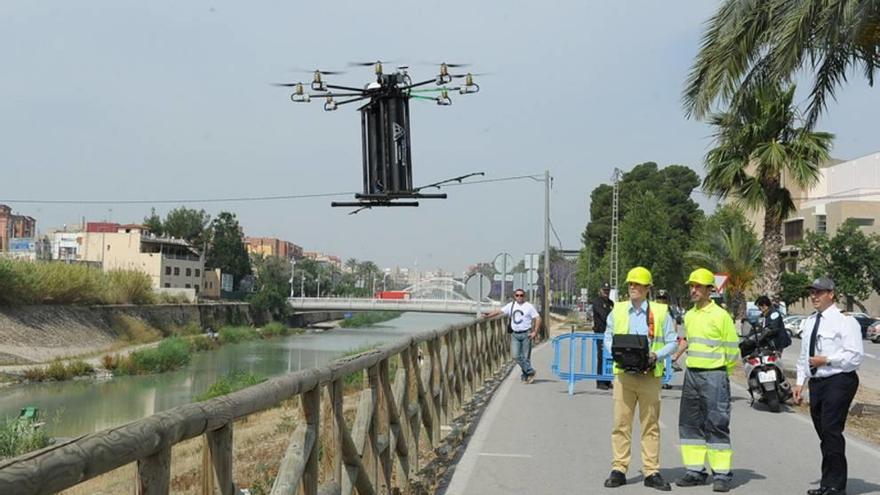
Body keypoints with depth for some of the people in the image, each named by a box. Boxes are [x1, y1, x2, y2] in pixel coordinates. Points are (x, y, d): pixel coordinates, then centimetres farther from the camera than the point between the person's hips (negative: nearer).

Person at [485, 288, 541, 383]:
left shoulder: (529, 306, -2)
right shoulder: (511, 305, 9)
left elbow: (538, 318, -4)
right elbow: (499, 311, 8)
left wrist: (535, 332, -11)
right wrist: (487, 316, -2)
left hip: (526, 334, -3)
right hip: (515, 334, 3)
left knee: (526, 357, -1)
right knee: (516, 356, -7)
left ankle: (525, 376, 12)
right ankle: (530, 371, 5)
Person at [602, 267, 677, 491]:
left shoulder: (661, 312, 5)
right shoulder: (617, 310, 10)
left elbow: (671, 342, 6)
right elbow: (608, 338, 14)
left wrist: (656, 356, -11)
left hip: (650, 374, -1)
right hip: (623, 373, 1)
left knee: (650, 424, 4)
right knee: (621, 423, 0)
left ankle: (651, 472, 11)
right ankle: (619, 469, 7)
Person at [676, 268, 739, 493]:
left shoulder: (720, 315, -7)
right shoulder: (689, 316, 12)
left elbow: (732, 349, -4)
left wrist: (720, 372, 3)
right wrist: (692, 365, 16)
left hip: (714, 375, -7)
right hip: (691, 375, 7)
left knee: (717, 424, -5)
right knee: (690, 423, 7)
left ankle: (721, 474, 0)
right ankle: (695, 470, 15)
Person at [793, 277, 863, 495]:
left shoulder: (844, 321, -7)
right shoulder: (809, 322, 16)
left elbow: (855, 355, -14)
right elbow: (804, 355, 21)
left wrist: (826, 360, -17)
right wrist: (800, 382, 15)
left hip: (838, 382, -7)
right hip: (816, 383, 8)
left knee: (831, 432, -10)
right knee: (823, 434, 11)